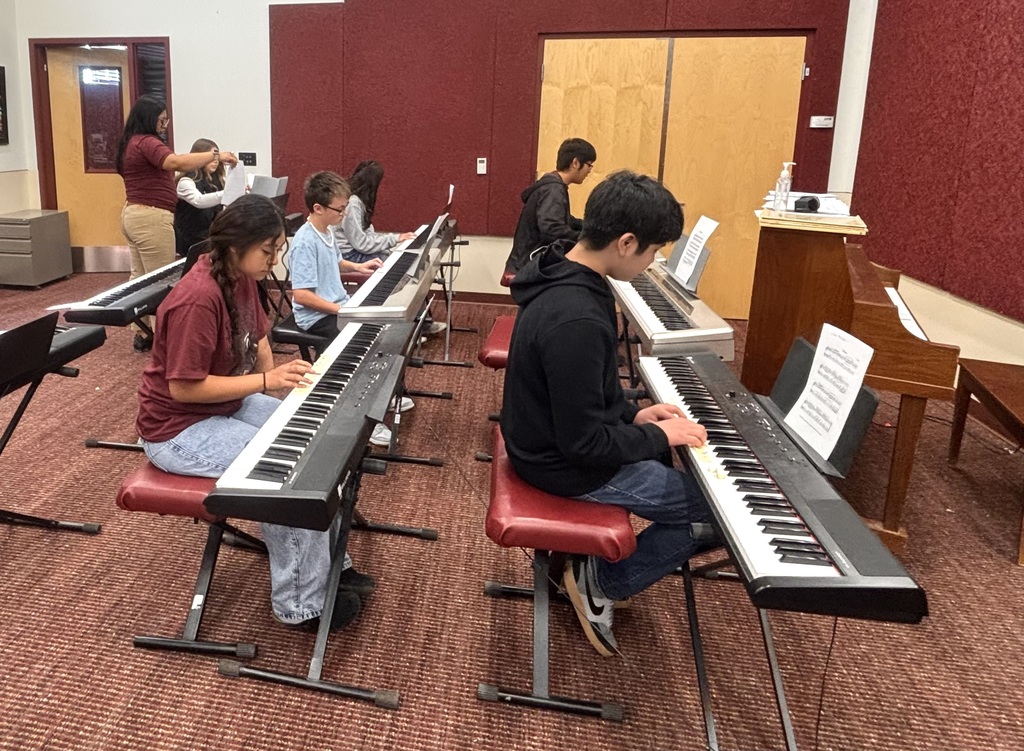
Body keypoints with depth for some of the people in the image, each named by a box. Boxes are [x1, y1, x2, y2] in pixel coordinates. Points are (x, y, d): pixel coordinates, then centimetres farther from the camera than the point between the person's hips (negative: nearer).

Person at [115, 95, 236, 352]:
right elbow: (177, 162, -32)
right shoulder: (146, 142, -16)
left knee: (140, 277, 13)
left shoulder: (132, 143, 17)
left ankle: (141, 334, 19)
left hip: (133, 214, 11)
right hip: (150, 217, -11)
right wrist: (215, 154, -29)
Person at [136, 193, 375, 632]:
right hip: (179, 428, -9)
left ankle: (327, 563, 14)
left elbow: (256, 338, 13)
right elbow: (183, 386, -28)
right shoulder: (198, 298, -29)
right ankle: (300, 604, -4)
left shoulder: (241, 277, -2)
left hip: (228, 404, 9)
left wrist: (280, 378, -4)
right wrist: (265, 381, -28)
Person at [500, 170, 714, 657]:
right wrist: (657, 437, -13)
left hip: (550, 433, 10)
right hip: (567, 465, -9)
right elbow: (585, 443, -28)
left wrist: (632, 414, 5)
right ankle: (600, 584, 11)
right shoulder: (576, 320, -34)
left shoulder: (562, 273, -3)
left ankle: (579, 558, 25)